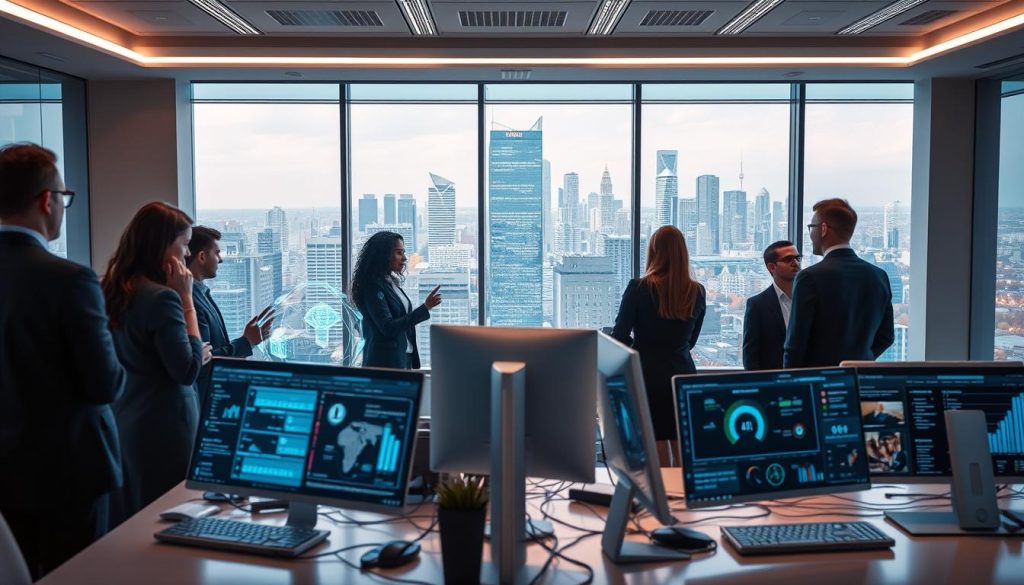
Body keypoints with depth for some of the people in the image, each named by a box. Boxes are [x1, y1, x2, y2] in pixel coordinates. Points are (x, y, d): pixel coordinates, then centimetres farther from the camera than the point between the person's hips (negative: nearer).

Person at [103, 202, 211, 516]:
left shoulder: (114, 291, 7)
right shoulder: (162, 297, -19)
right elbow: (188, 371, -17)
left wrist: (194, 355, 12)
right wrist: (186, 299, -15)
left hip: (125, 423, 9)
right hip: (165, 429, -9)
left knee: (135, 517, 16)